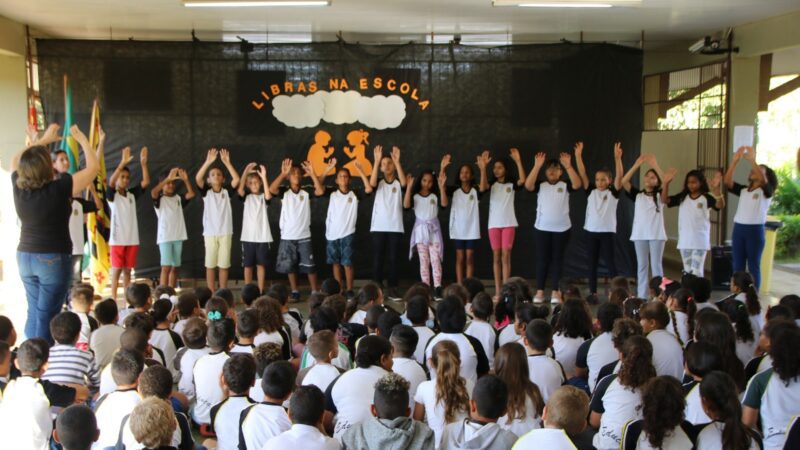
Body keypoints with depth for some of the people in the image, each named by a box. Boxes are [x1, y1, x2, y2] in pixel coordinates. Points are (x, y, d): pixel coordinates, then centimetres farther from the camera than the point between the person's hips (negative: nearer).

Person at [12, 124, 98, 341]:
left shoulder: (18, 187, -4)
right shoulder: (59, 188, -18)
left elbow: (16, 160, 19)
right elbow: (93, 167, -8)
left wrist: (43, 140, 22)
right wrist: (82, 139, 5)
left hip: (25, 257, 6)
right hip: (54, 259, -6)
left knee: (33, 312, 16)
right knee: (46, 315, -1)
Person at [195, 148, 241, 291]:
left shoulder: (227, 191, 4)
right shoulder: (206, 192, 2)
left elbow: (237, 179, -11)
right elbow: (197, 178, -15)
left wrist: (227, 163, -16)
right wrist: (208, 162, -23)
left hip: (225, 233, 1)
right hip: (210, 233, -1)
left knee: (224, 265, 6)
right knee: (210, 265, 4)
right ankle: (211, 295, 11)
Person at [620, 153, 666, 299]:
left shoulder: (660, 195, 5)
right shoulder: (637, 195, 7)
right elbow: (624, 181, -6)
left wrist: (655, 165, -18)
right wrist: (638, 164, -11)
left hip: (656, 235, -1)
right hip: (639, 234, 2)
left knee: (656, 265, 1)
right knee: (641, 265, 6)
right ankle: (641, 296, 10)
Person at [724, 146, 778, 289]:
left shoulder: (767, 191, 0)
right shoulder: (743, 190, 13)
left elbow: (763, 180, -22)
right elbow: (727, 182, -2)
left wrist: (752, 160, -26)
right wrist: (736, 160, -11)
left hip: (755, 230, -5)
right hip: (738, 229, 5)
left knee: (753, 266, 1)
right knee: (737, 266, 7)